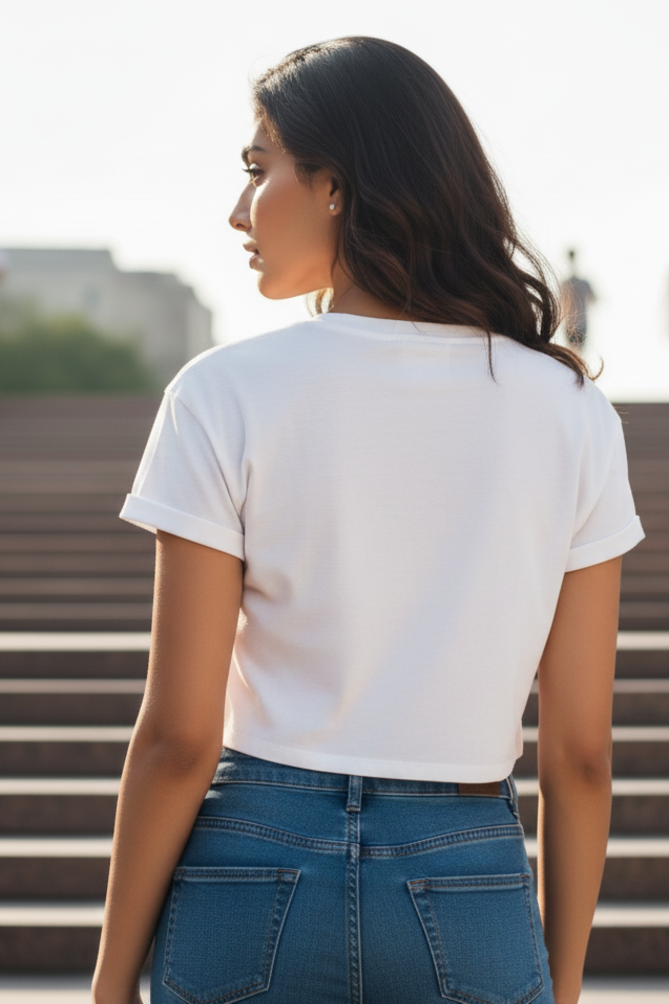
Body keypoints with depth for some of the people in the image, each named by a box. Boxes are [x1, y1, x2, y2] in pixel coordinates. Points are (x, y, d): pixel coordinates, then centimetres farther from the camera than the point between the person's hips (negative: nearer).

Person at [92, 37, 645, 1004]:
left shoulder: (227, 397, -9)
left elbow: (179, 737, -9)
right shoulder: (572, 413, -2)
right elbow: (580, 749, 0)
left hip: (250, 888, -1)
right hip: (468, 900, 2)